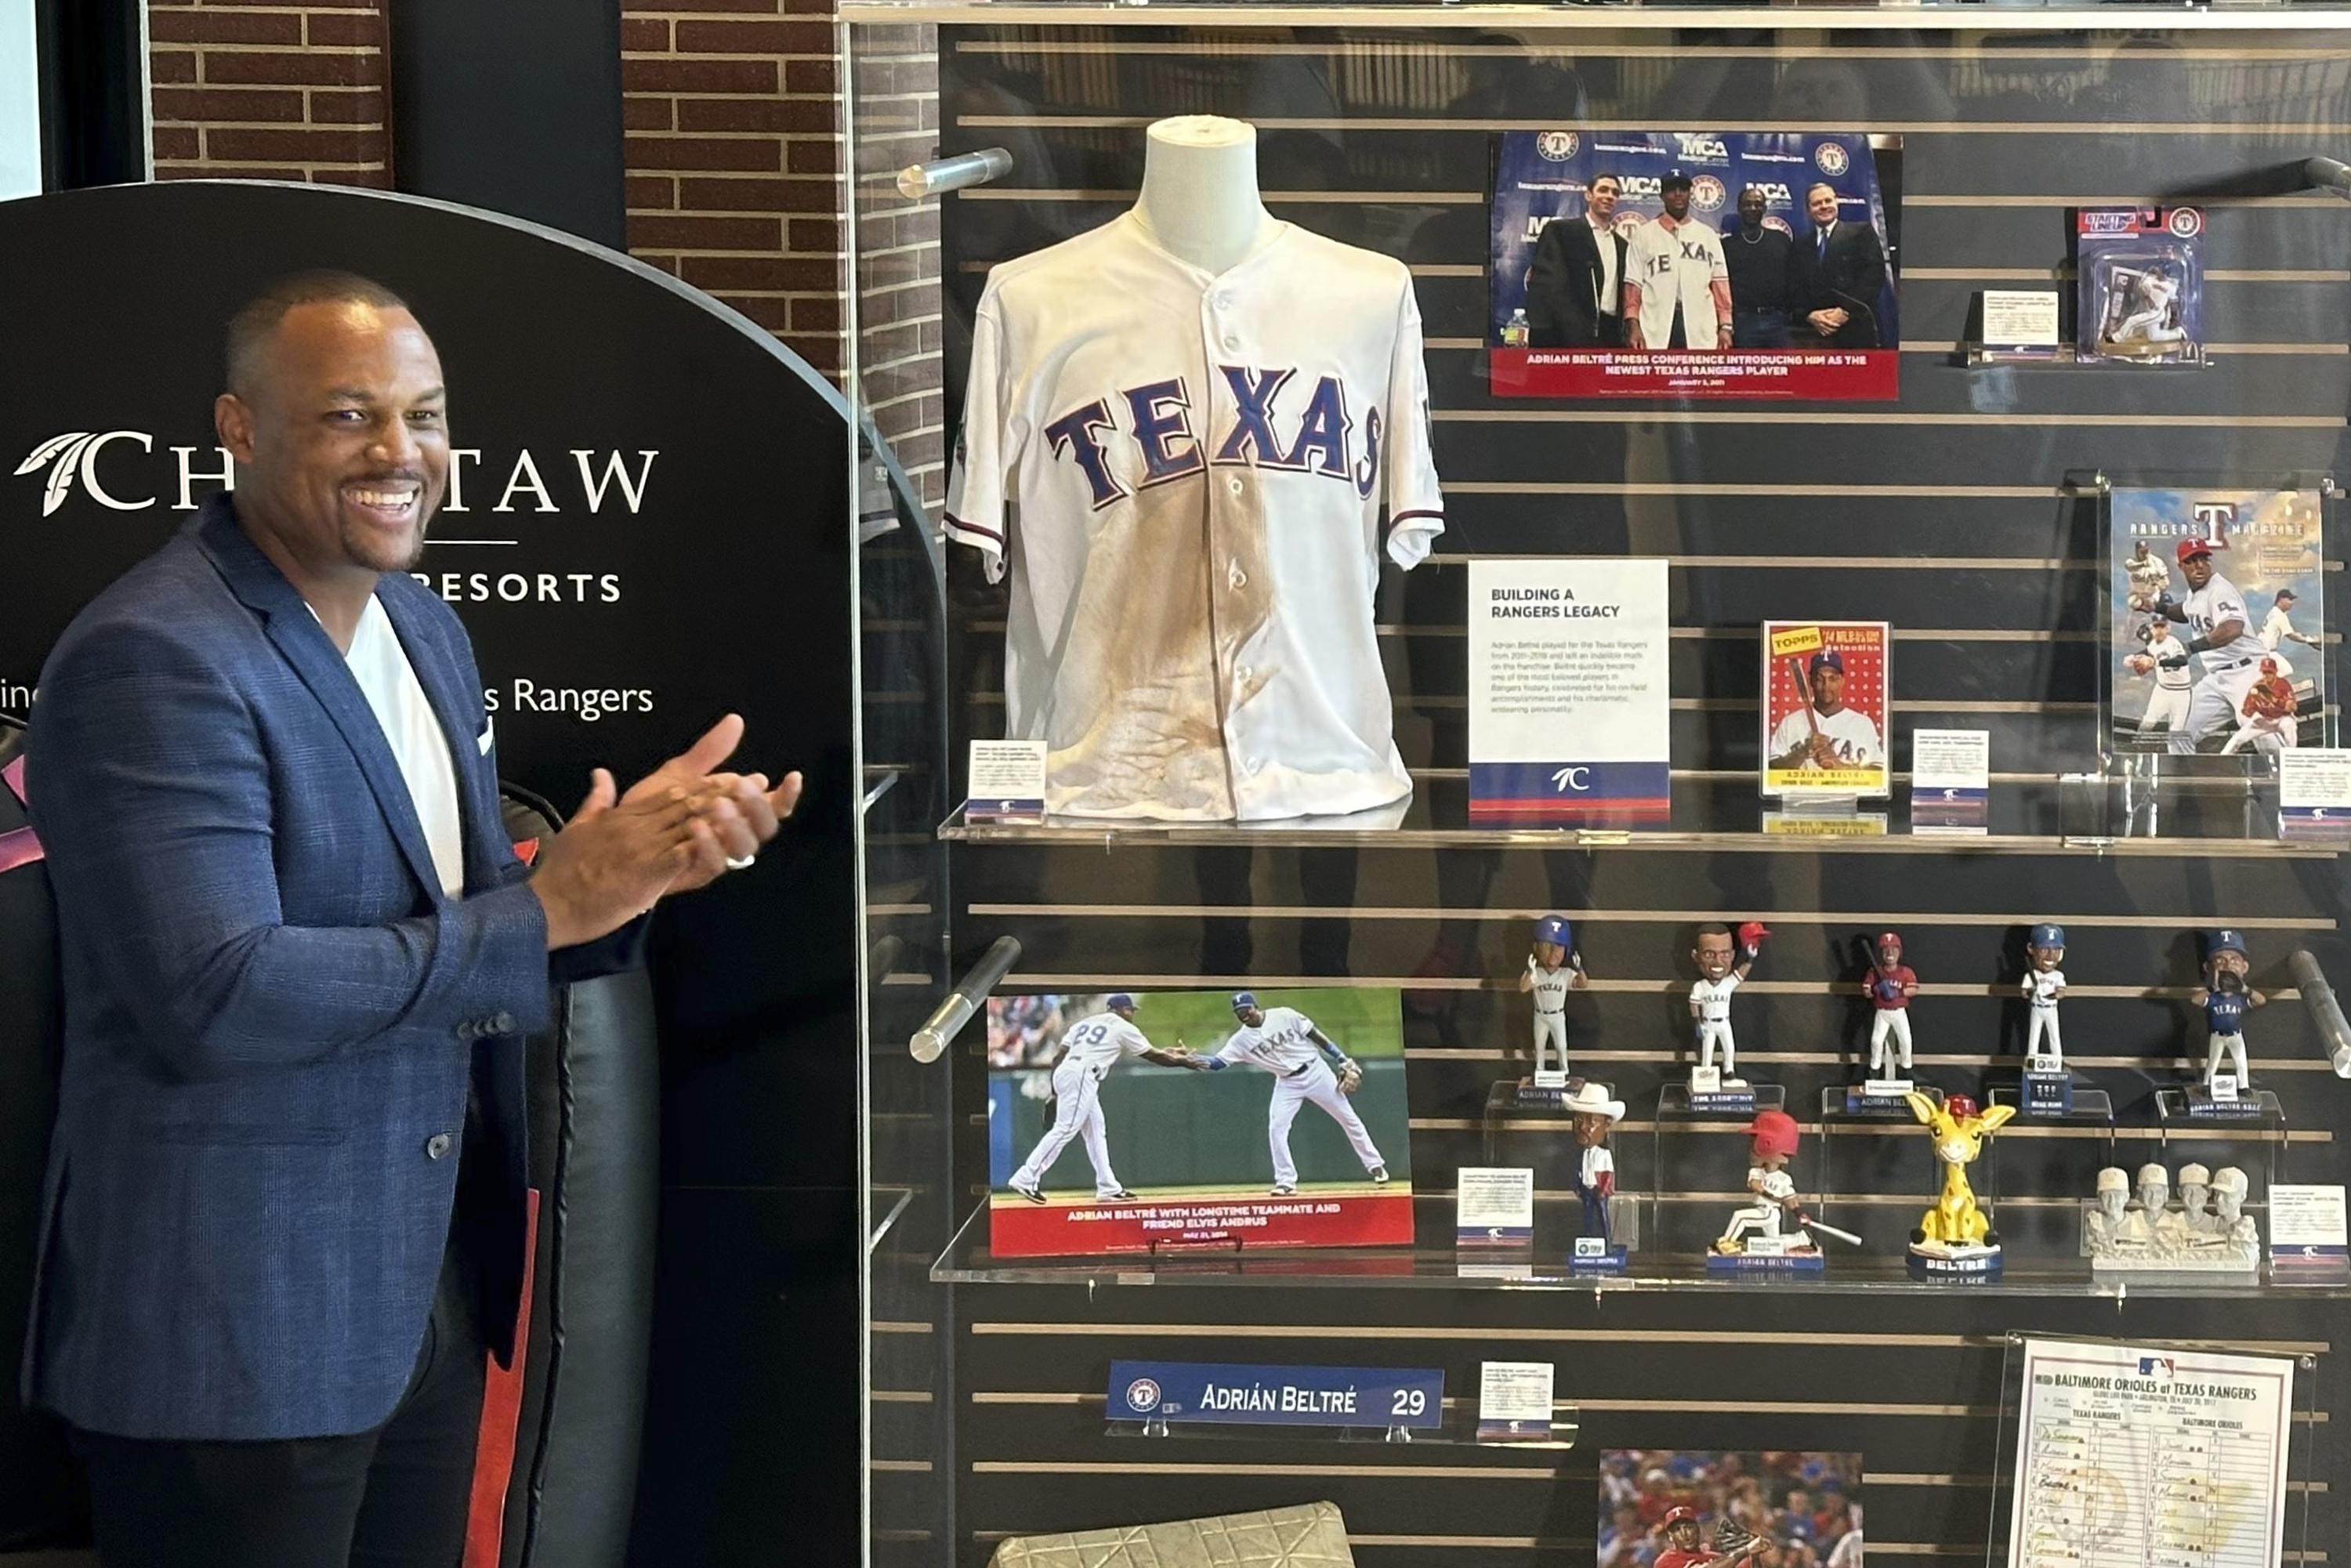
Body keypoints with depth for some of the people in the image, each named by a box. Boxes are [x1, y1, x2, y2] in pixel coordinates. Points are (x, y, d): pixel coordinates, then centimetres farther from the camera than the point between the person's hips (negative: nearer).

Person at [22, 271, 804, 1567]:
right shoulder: (151, 659, -17)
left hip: (432, 1297, 8)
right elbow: (220, 993, -25)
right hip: (234, 1331, -8)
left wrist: (636, 863, -3)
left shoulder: (424, 631, 11)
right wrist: (547, 909, -22)